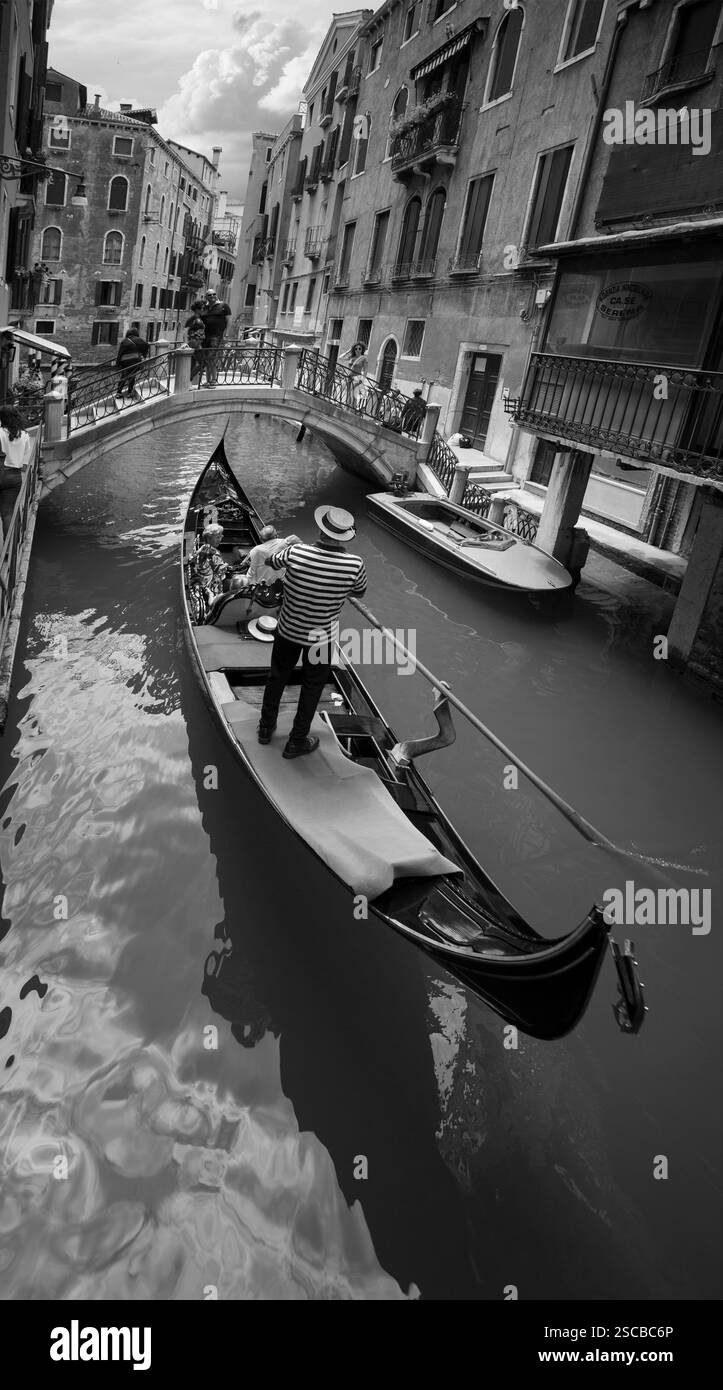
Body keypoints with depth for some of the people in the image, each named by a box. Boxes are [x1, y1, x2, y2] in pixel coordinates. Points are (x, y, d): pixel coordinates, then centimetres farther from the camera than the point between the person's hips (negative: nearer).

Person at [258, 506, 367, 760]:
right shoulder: (354, 565, -23)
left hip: (288, 631, 2)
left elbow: (271, 562, 2)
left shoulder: (297, 553, -22)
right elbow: (360, 592, 1)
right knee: (312, 689, 19)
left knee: (277, 678, 24)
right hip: (321, 638, -2)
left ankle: (266, 728, 44)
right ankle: (297, 742, 33)